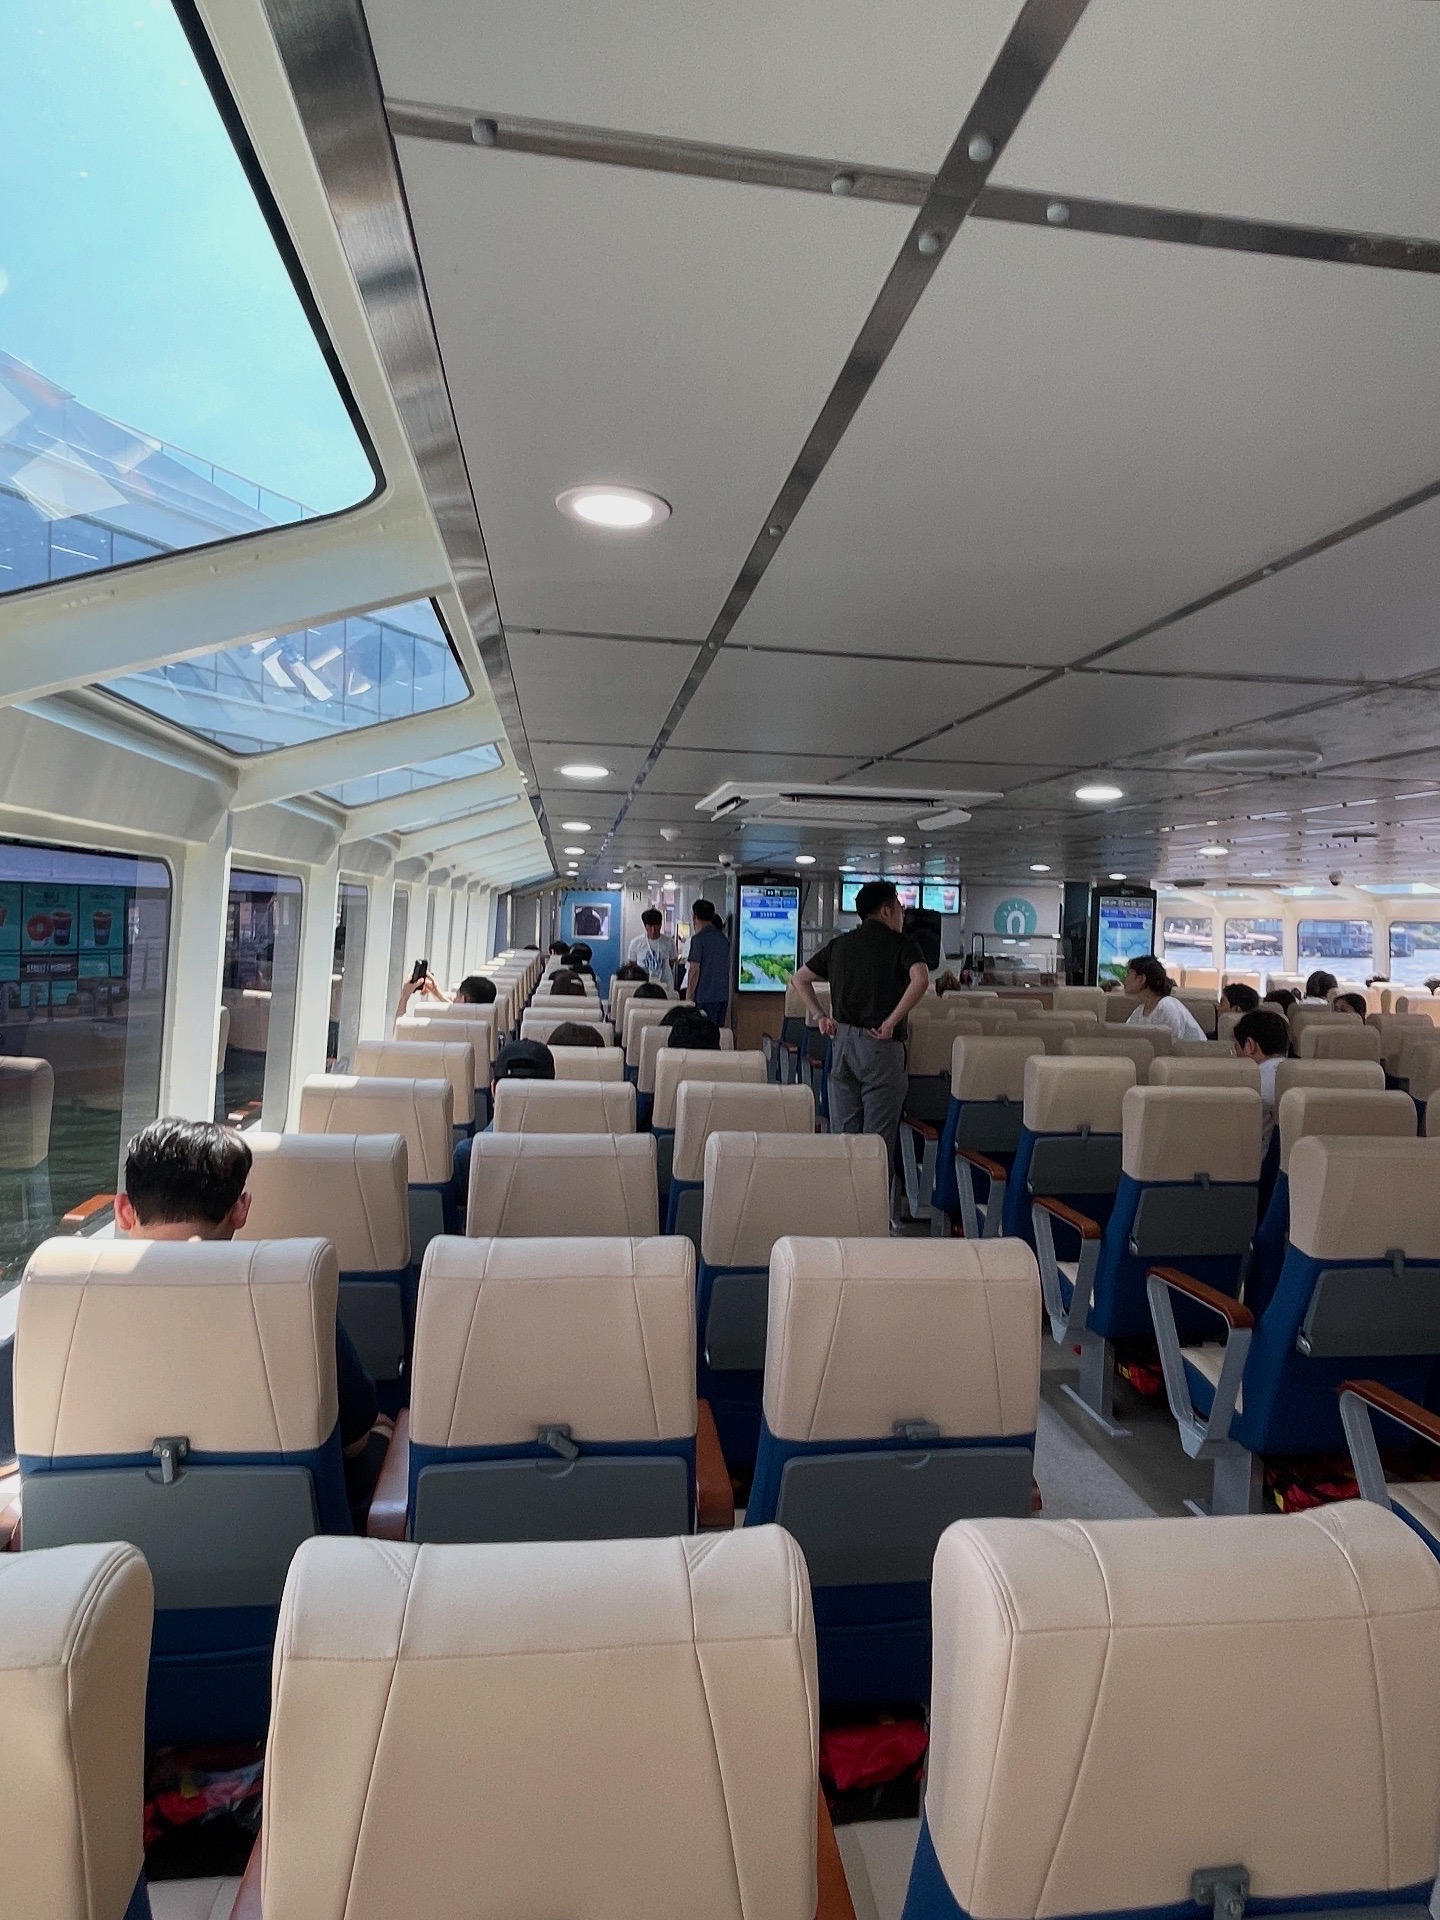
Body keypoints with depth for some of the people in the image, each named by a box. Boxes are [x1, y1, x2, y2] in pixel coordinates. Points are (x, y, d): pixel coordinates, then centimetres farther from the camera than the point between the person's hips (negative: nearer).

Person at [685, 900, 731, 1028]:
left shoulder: (698, 938, -10)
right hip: (723, 996, 7)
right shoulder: (723, 938, 12)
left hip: (705, 997, -7)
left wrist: (689, 998, -9)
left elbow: (694, 970, -14)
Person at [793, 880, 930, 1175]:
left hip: (841, 1040, 6)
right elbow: (920, 980, -23)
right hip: (880, 1046, -5)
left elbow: (799, 978, 19)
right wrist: (892, 1022, -18)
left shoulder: (839, 944, 13)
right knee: (878, 1139, 0)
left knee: (842, 1133, 12)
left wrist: (821, 1015, 14)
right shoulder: (901, 944, -4)